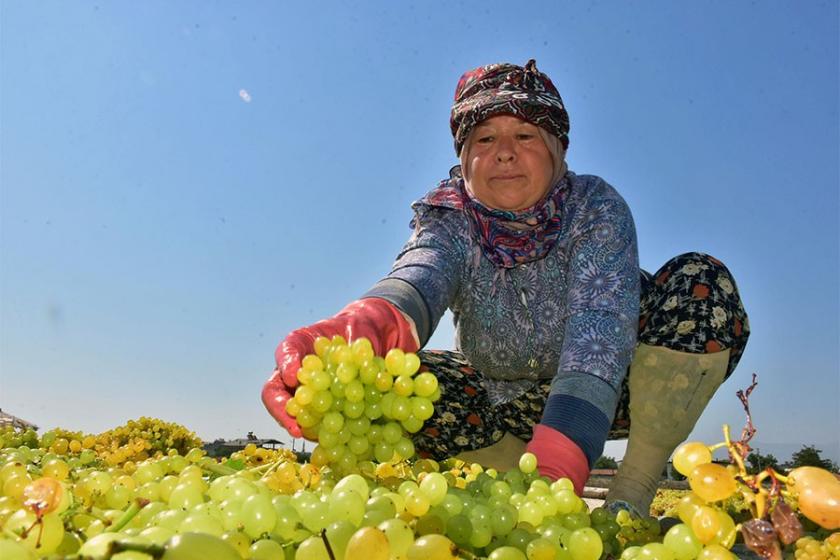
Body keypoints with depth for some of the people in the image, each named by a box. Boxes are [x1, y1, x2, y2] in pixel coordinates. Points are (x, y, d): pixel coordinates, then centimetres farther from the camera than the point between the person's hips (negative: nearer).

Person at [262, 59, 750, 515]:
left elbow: (600, 325, -35)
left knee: (702, 281, -25)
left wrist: (554, 466, -50)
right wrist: (367, 325, -64)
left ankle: (633, 496, -16)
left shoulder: (595, 207, -19)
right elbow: (419, 277, -38)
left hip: (605, 390, -1)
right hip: (504, 397, 2)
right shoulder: (450, 221, -14)